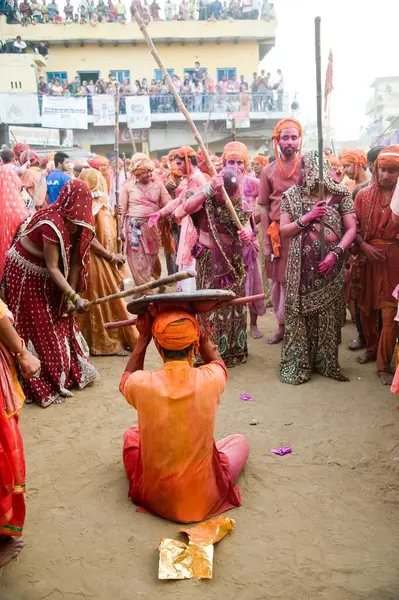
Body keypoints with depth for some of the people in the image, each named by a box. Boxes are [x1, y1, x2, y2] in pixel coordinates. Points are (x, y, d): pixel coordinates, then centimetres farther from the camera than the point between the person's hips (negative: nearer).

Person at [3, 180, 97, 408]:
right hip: (25, 274, -7)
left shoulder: (80, 225, -10)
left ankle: (71, 372, 30)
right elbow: (53, 268, -31)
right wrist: (75, 297, -37)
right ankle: (43, 386, 10)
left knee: (61, 322, 14)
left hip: (45, 276, 7)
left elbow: (75, 262, -9)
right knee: (37, 327, -1)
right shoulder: (52, 224, -33)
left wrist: (71, 298, -13)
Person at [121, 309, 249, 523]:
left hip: (154, 496, 1)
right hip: (205, 497, 0)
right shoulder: (210, 379, -19)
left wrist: (144, 337, 7)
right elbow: (217, 362, 9)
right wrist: (199, 331, 8)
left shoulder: (143, 384, -19)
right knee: (240, 441, 28)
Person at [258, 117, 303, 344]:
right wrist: (266, 240, 0)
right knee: (277, 281, 10)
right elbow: (264, 208, 5)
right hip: (277, 233, 2)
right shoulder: (269, 170, 4)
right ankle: (283, 325, 26)